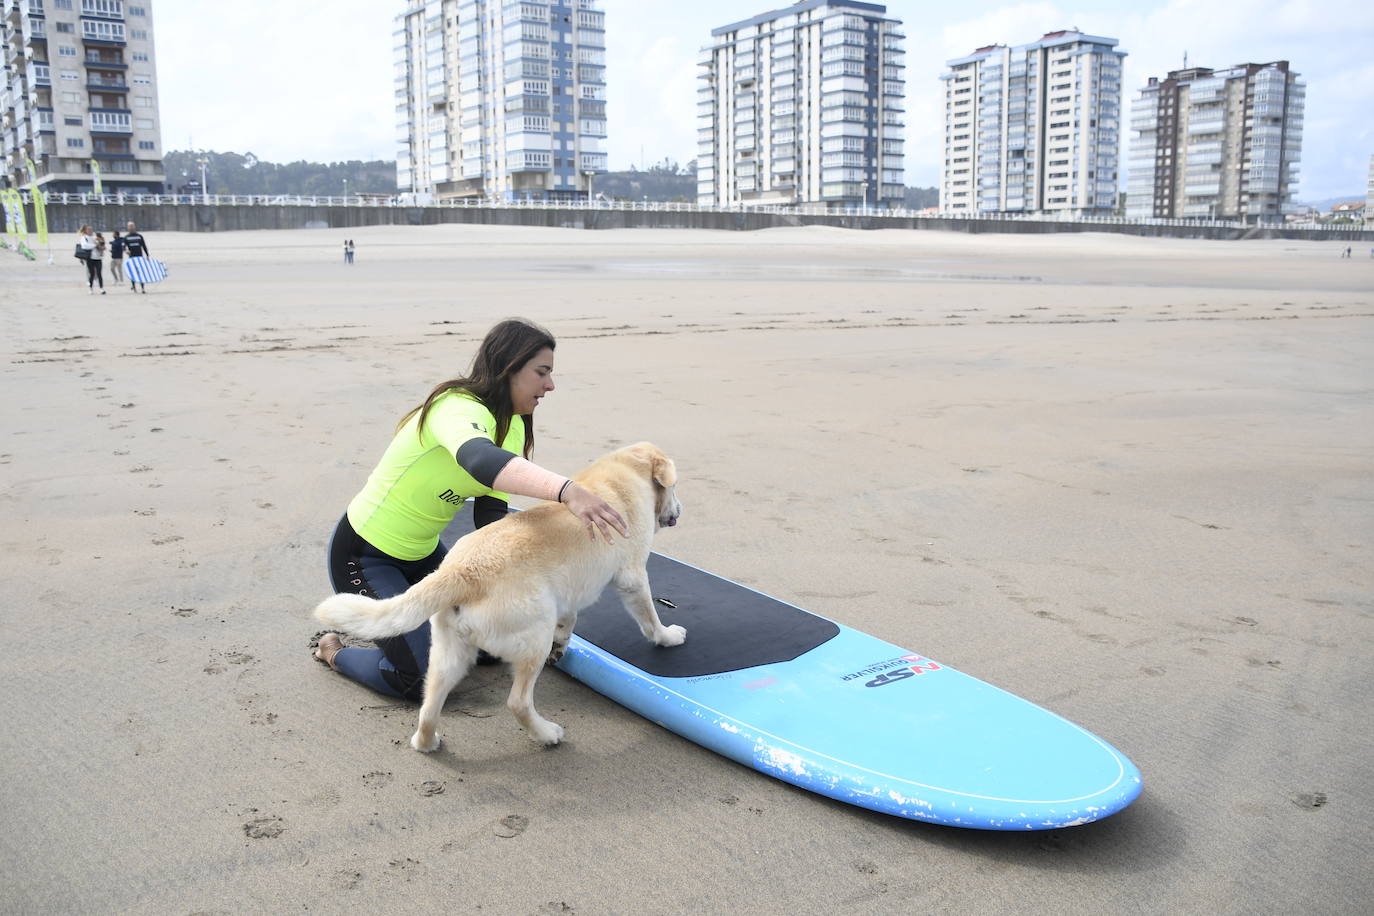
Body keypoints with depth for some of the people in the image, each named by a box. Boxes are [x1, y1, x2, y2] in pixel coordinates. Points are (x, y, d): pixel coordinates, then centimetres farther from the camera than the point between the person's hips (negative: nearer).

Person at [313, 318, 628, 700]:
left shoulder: (512, 426, 0)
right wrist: (567, 490, -66)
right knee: (424, 681, -12)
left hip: (421, 552, 9)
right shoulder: (457, 409, -30)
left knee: (486, 646, 10)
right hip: (363, 556, -9)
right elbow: (480, 460, -54)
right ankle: (335, 652, 13)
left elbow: (489, 512, -2)